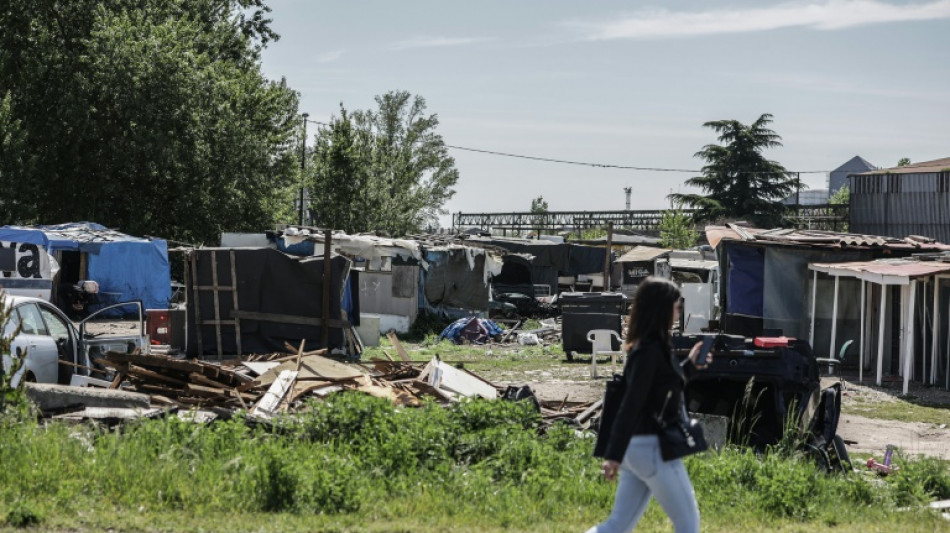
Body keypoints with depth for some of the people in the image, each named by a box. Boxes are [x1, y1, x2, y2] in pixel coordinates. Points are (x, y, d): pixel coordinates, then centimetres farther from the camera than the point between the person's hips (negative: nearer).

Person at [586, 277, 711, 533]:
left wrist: (689, 364, 25)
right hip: (652, 447, -9)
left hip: (637, 446, 9)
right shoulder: (650, 351, -18)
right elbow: (631, 404, -25)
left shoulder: (644, 347, 10)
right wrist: (614, 455, -30)